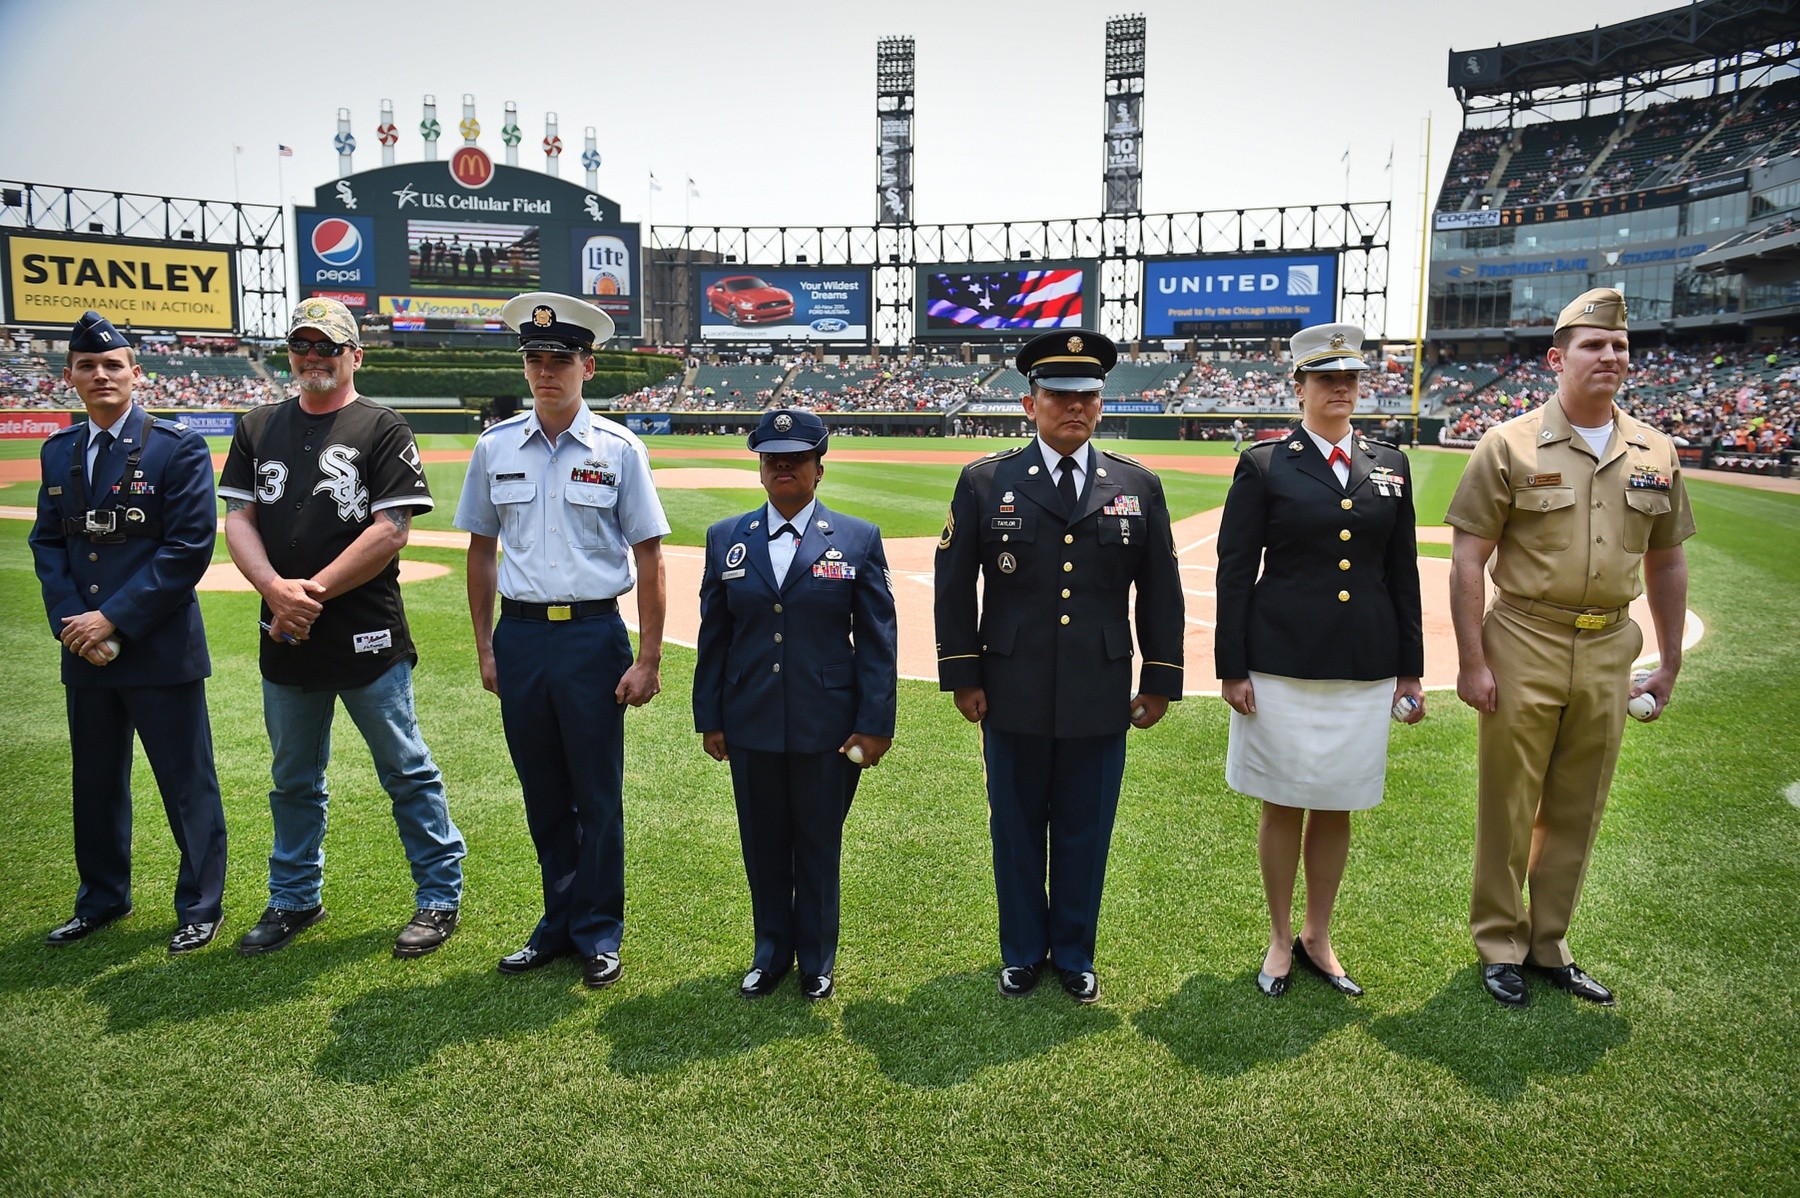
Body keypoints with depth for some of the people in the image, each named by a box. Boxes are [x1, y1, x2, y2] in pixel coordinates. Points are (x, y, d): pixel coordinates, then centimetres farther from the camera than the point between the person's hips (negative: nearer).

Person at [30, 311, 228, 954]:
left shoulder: (177, 445, -6)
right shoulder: (58, 452, 12)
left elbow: (190, 546, -13)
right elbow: (47, 541, 12)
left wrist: (115, 619, -15)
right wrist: (70, 621, -4)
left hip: (160, 649, -6)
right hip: (84, 654, 6)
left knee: (187, 784, 2)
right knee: (95, 782, 17)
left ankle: (200, 904, 17)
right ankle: (102, 900, 34)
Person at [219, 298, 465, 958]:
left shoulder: (382, 428, -3)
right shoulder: (259, 427, 12)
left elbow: (390, 531, -12)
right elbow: (238, 520, 5)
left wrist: (313, 593, -15)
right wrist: (279, 591, -13)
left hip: (367, 637, -5)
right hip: (286, 639, 5)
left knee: (407, 773, 4)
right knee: (293, 780, 17)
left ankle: (441, 896, 17)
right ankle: (294, 899, 34)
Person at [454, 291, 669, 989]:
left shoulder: (618, 449, -3)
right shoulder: (496, 447, 6)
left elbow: (648, 556, -3)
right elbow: (482, 548, 12)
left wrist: (648, 659, -8)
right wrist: (485, 646, 8)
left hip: (593, 635, -3)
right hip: (520, 636, 3)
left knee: (598, 795, 5)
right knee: (542, 794, 13)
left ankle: (598, 934, 21)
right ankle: (559, 924, 30)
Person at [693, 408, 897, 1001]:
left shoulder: (858, 540, -1)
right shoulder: (726, 539, 5)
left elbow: (876, 640, -3)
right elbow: (714, 636, 7)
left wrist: (875, 724, -7)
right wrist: (709, 719, 5)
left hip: (827, 725, -2)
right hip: (751, 726, 2)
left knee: (819, 844, 11)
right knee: (763, 842, 13)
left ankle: (817, 959, 30)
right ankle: (771, 951, 33)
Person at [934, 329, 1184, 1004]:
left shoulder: (1138, 487, 4)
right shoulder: (985, 483, -1)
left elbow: (1161, 593, 7)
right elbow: (954, 586, 1)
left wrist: (1160, 683, 5)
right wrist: (962, 677, -2)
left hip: (1101, 701, 1)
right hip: (1013, 698, -1)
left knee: (1085, 834, 12)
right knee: (1017, 831, 13)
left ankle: (1074, 954, 32)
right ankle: (1022, 952, 32)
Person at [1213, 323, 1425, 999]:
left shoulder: (1391, 466, 9)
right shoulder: (1264, 465, -2)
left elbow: (1403, 572, 11)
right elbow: (1234, 571, -4)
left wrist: (1409, 669, 9)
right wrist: (1231, 668, -8)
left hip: (1365, 670, 3)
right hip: (1282, 666, -3)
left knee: (1336, 808, 12)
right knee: (1284, 805, 7)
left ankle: (1318, 938, 29)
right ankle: (1280, 941, 24)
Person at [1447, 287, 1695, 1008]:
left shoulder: (1655, 454, 8)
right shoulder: (1511, 446, -5)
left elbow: (1666, 561, 15)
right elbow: (1467, 558, -8)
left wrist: (1670, 661, 14)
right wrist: (1471, 662, -12)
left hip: (1609, 652, 4)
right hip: (1525, 649, -4)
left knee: (1577, 812, 13)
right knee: (1509, 806, 5)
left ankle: (1548, 945, 28)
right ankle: (1500, 945, 21)